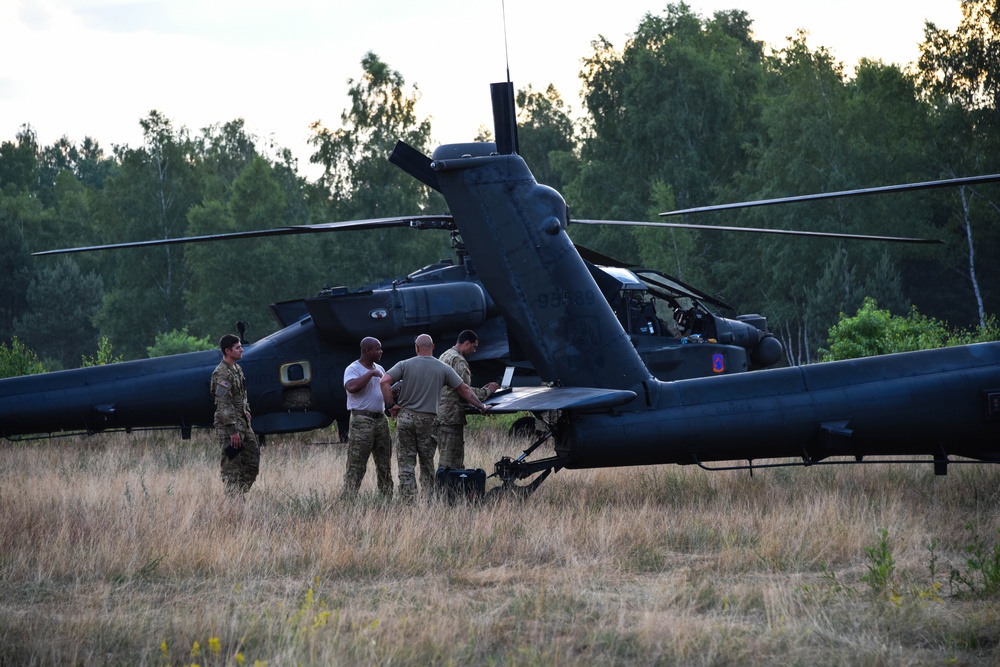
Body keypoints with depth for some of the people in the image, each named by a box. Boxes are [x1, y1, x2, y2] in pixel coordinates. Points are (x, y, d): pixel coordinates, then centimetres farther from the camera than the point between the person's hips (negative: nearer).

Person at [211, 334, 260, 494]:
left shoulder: (237, 368, 13)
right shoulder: (222, 374, -17)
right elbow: (224, 405, -21)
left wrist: (247, 414, 19)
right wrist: (232, 431, -23)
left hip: (243, 423, 10)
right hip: (229, 425, -10)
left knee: (253, 457, 10)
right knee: (232, 463, -5)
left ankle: (242, 492, 17)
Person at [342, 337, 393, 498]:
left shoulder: (380, 369, 16)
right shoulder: (353, 369, -8)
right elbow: (351, 387, -28)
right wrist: (370, 374, -21)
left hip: (380, 419, 8)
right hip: (362, 420, -8)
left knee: (384, 463, 11)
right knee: (356, 465, -9)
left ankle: (387, 497, 17)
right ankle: (348, 499, -9)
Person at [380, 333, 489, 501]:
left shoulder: (405, 365, 0)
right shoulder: (443, 368, 2)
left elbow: (384, 382, -11)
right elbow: (464, 389, 6)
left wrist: (391, 405, -3)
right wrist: (481, 406, 16)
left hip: (405, 417, -1)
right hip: (427, 420, 1)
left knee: (406, 462, 2)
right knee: (427, 463, 10)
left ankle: (407, 500, -2)